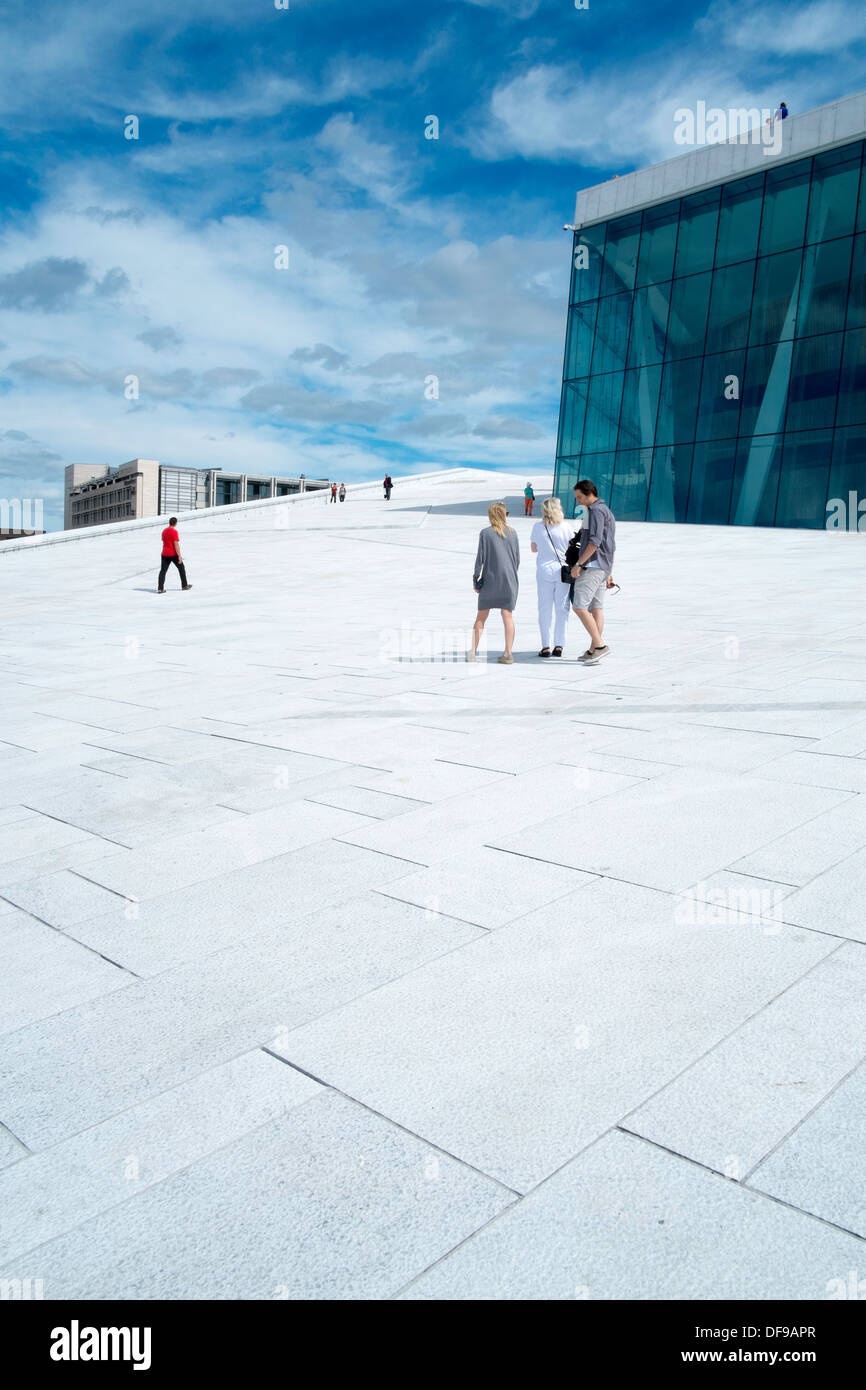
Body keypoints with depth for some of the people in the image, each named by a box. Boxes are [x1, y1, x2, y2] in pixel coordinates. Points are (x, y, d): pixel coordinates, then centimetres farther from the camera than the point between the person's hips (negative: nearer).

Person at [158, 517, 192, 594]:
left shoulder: (164, 531, 11)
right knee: (181, 568, 14)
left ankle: (160, 588, -9)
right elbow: (176, 544, -17)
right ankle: (184, 585, 25)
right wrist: (179, 556, -17)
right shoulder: (174, 532, -13)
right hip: (173, 554, -6)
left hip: (165, 554, 6)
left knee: (163, 571, 0)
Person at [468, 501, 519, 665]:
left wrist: (475, 578, 1)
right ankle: (507, 654, -3)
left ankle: (473, 652, 12)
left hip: (489, 580, -2)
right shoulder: (512, 533, 4)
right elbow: (517, 558, 7)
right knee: (508, 616, 1)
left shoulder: (486, 533, -5)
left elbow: (480, 558, -7)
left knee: (481, 616, 8)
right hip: (509, 580, 2)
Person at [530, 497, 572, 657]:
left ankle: (545, 646, 1)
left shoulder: (537, 527, 0)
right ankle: (559, 645, 6)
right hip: (562, 569, -1)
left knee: (545, 608, 4)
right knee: (561, 608, 5)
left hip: (544, 569, 1)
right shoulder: (566, 527, -4)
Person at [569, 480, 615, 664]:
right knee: (596, 608, 8)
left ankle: (599, 645, -16)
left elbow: (595, 541, -21)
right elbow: (612, 547, 24)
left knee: (580, 607, -13)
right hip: (603, 567, 10)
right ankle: (593, 651, 9)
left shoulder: (596, 510, -10)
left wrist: (578, 564, -19)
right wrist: (609, 572, 25)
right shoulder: (607, 511, 22)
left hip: (592, 565, -10)